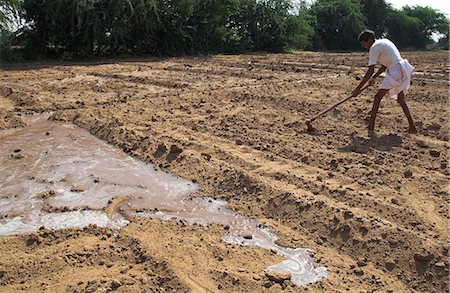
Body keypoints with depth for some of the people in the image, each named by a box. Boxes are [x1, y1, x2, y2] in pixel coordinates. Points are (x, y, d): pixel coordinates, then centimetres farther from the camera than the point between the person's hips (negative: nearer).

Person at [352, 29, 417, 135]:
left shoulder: (374, 48, -10)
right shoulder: (384, 41, 19)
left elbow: (370, 71, -15)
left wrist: (358, 88, -12)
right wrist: (374, 78, 20)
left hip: (395, 73, -10)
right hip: (404, 70, 10)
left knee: (378, 97, -2)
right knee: (400, 100, 21)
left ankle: (371, 127, -3)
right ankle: (412, 127, 24)